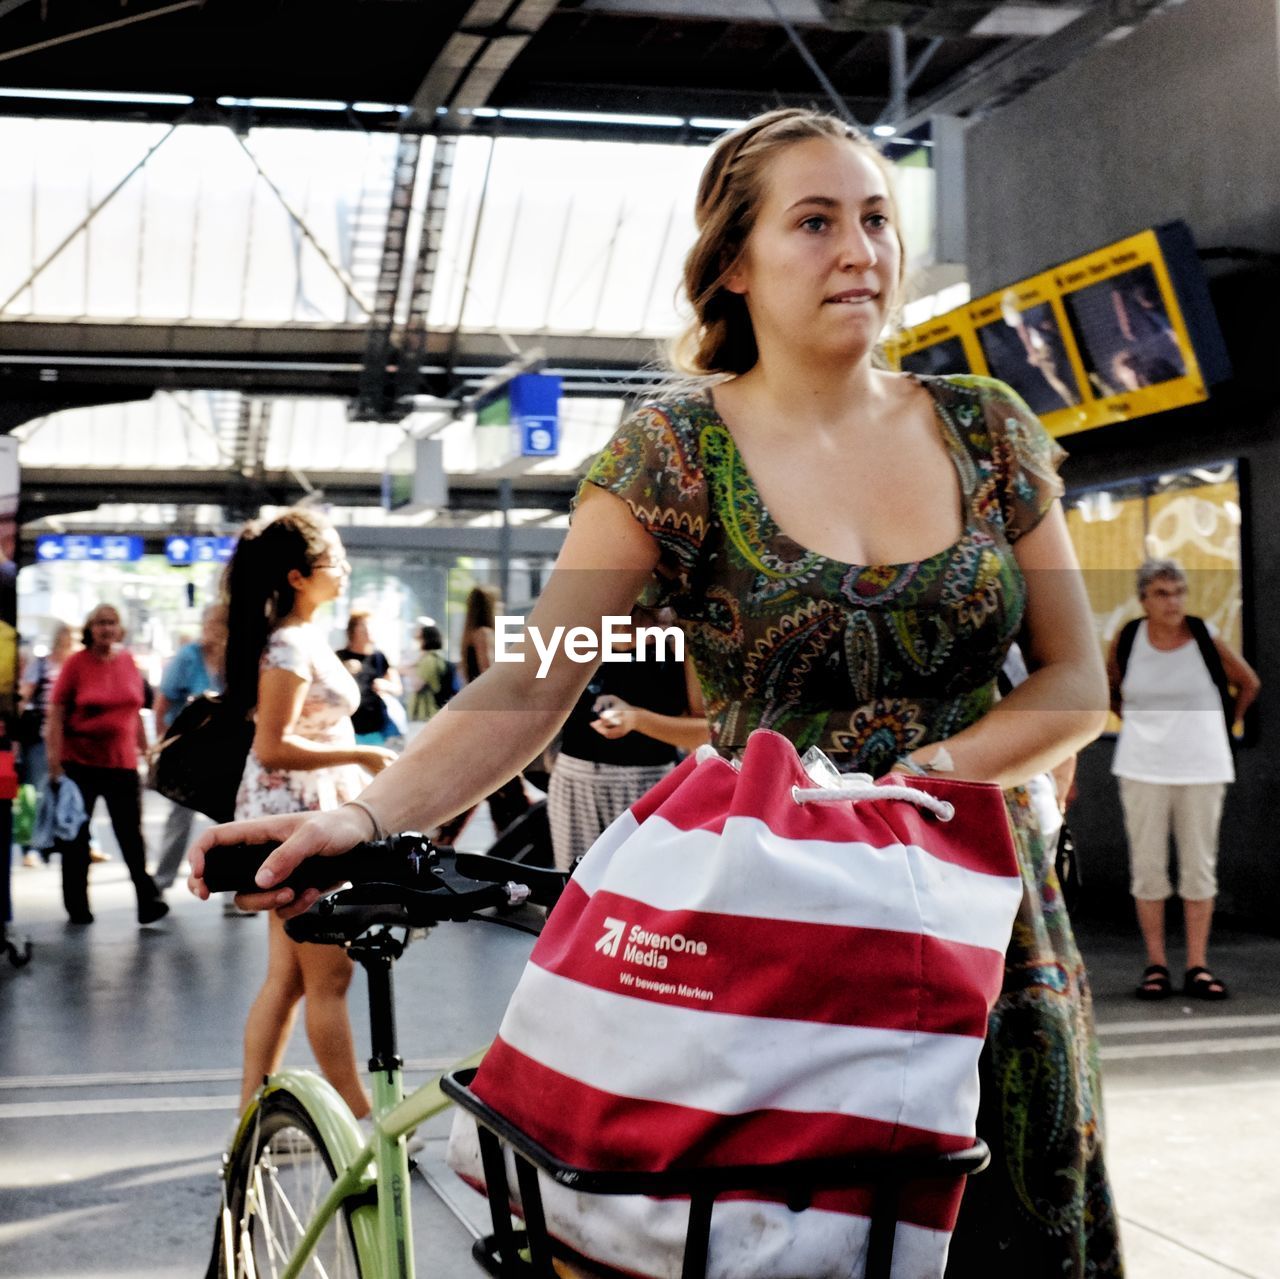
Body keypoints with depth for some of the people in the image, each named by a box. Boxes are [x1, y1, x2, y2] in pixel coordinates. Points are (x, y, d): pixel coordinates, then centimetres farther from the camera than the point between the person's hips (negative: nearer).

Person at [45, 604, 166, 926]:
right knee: (77, 836, 10)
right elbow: (55, 716, -7)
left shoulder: (128, 661, 4)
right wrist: (55, 765, -12)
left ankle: (148, 899, 8)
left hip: (122, 763, 2)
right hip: (80, 763, -2)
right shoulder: (76, 663, -7)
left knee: (131, 833, 2)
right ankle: (77, 907, 21)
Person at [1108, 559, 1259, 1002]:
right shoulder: (1127, 639, -1)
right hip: (1143, 768, 0)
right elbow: (1110, 687, 18)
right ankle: (1156, 966, 9)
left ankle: (1198, 967, 10)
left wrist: (1223, 723, 14)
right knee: (1147, 866, 1)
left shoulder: (1206, 639, -3)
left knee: (1199, 866, 3)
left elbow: (1249, 684, 13)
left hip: (1202, 766, 0)